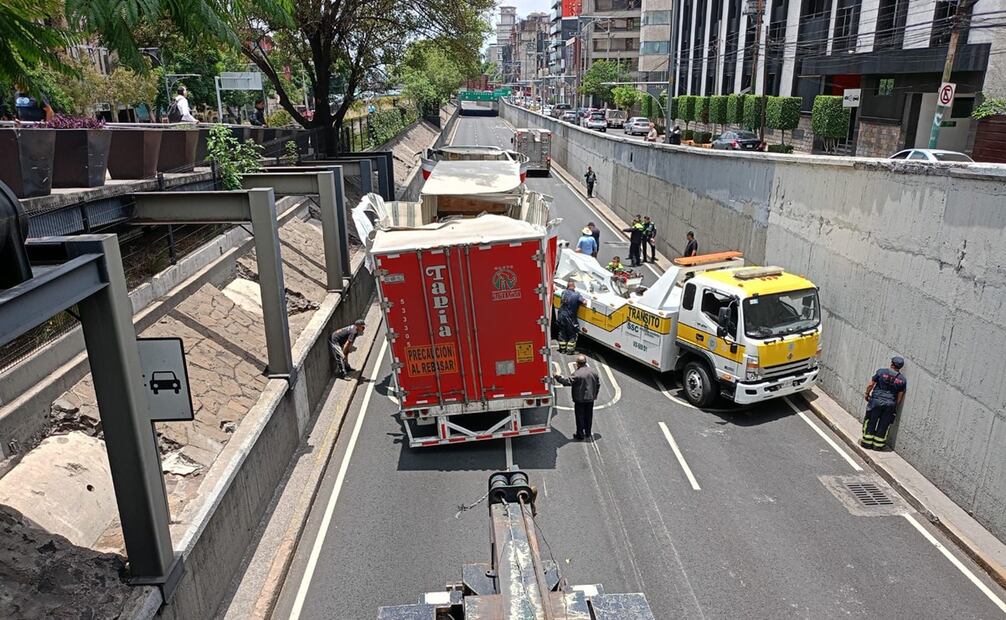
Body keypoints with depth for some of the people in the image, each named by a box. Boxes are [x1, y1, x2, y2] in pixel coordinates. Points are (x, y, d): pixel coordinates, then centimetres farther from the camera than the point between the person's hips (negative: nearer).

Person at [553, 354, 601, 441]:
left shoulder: (577, 374, -20)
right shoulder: (593, 371, 1)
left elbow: (568, 381, -22)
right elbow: (598, 384, 10)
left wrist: (557, 377, -15)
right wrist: (595, 395, 21)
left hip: (580, 399, -6)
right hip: (590, 398, 6)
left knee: (580, 417, 6)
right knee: (589, 416, 17)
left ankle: (580, 435, 14)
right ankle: (588, 433, 28)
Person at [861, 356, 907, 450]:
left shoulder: (881, 372, -8)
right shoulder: (902, 380, -2)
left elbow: (871, 384, -2)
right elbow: (900, 396, 3)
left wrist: (866, 394, 13)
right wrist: (895, 406, 15)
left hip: (876, 401, -2)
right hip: (890, 404, 2)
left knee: (871, 422, 9)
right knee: (884, 425, 11)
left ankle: (867, 442, 13)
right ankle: (878, 444, 17)